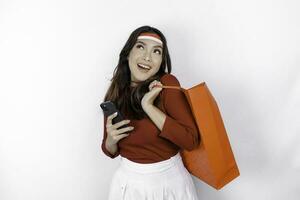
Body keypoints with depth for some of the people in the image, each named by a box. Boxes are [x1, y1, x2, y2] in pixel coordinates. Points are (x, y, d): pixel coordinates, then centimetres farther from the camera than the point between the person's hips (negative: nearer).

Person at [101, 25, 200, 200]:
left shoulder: (167, 84, -16)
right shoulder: (115, 95, -5)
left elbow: (192, 141, -22)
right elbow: (111, 151, 5)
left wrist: (149, 106, -25)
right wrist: (111, 139, -17)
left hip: (170, 181, -2)